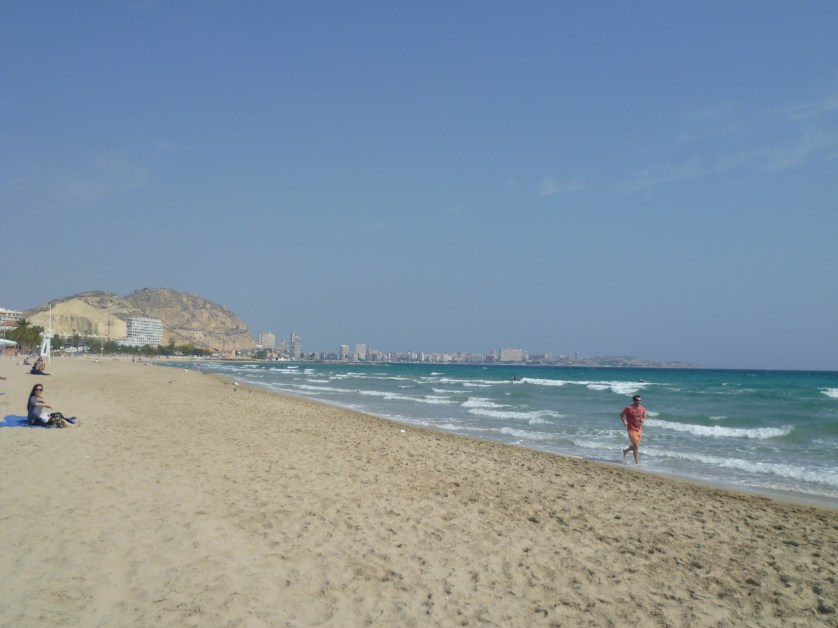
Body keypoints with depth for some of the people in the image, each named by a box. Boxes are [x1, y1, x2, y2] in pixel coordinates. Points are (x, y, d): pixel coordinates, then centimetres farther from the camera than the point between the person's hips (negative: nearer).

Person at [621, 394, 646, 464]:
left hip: (639, 430, 6)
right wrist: (624, 421, -12)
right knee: (636, 446, -8)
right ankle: (636, 462, 3)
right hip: (632, 430, -6)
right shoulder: (628, 408, -12)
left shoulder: (642, 409, 2)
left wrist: (643, 420, -7)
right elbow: (621, 415, 1)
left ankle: (625, 450, 44)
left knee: (635, 446, 15)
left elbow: (644, 417, 15)